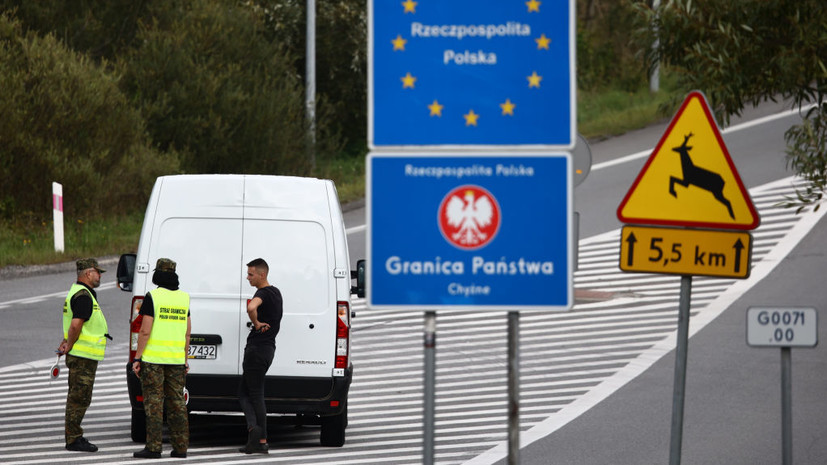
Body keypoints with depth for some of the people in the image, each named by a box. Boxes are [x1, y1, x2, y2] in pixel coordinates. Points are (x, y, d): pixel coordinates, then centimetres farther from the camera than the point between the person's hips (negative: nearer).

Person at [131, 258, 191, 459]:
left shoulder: (153, 297, -8)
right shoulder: (183, 298, 8)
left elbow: (145, 331, -12)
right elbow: (188, 332, 11)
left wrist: (137, 358, -8)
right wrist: (185, 360, 18)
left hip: (153, 358, -5)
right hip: (176, 359, 5)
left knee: (153, 403, -4)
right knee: (177, 403, 9)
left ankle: (153, 448, -6)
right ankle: (180, 447, 9)